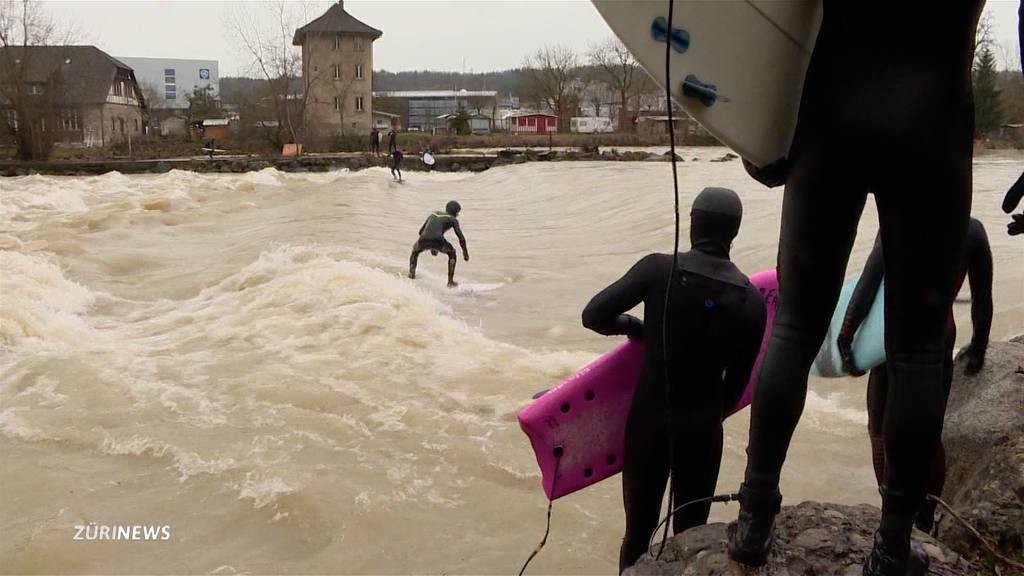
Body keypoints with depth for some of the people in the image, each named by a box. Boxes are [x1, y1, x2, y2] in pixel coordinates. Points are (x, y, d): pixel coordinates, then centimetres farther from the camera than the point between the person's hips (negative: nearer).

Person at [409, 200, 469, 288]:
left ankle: (411, 274, 21)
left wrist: (431, 247, 45)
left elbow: (421, 231, 36)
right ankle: (450, 282, 23)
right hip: (438, 240, -3)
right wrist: (465, 252, 25)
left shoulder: (433, 214, 33)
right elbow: (461, 238, 11)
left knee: (415, 251, 39)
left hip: (424, 239, 3)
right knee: (452, 253, 29)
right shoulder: (453, 219, 19)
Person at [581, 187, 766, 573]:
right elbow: (737, 382, 3)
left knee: (638, 532, 13)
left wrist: (634, 327, 6)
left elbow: (594, 316, -14)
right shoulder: (752, 300, -4)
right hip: (702, 429, 1)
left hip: (649, 421, 0)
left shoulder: (658, 269, -11)